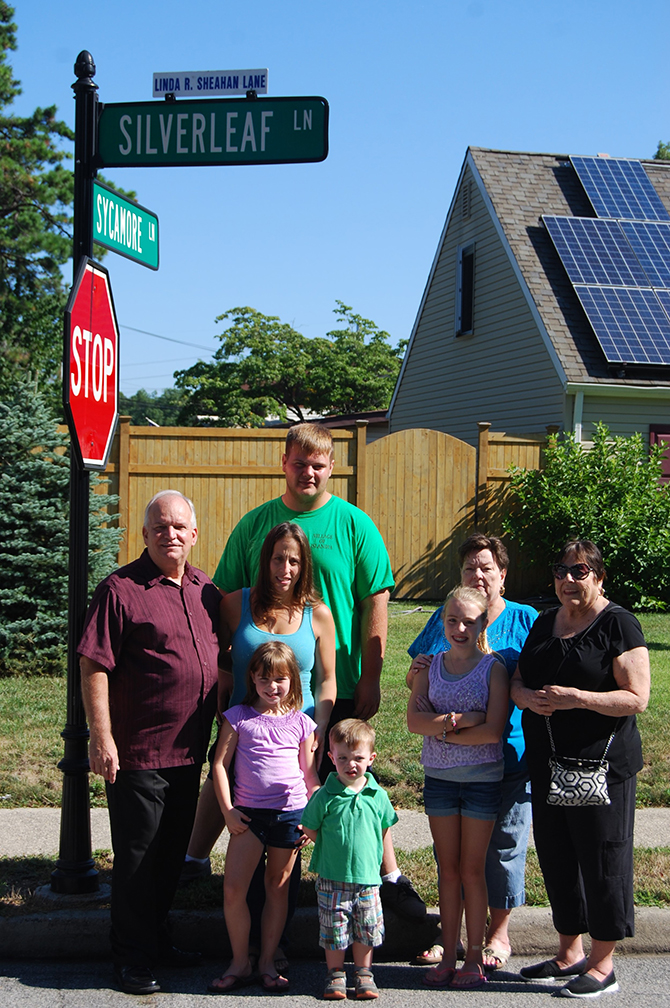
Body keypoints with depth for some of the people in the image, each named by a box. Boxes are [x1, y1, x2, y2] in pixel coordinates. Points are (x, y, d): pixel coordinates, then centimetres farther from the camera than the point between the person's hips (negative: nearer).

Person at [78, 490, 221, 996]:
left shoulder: (206, 590, 9)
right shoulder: (120, 590, -11)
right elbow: (94, 667, -14)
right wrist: (101, 736, -18)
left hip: (189, 750, 6)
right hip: (138, 750, -6)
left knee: (173, 852, 17)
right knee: (137, 856, 3)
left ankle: (158, 937, 33)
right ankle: (133, 957, 15)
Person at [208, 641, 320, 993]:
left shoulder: (301, 723, 5)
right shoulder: (238, 717, 2)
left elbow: (309, 773, 10)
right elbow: (220, 764, 2)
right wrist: (227, 811, -5)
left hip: (291, 813, 1)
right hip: (249, 813, -1)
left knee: (277, 887, 9)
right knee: (233, 889, -6)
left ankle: (267, 961, 20)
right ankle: (240, 962, 9)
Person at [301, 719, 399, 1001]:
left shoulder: (377, 796, -1)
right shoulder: (325, 796, -8)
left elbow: (383, 828, 12)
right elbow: (309, 830, -1)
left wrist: (372, 857, 8)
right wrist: (335, 848, 0)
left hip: (367, 876, 2)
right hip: (332, 879, -2)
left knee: (366, 928, 9)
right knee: (333, 928, 5)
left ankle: (364, 974, 26)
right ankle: (336, 974, 21)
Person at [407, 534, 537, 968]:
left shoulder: (524, 620, 1)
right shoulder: (443, 618, 10)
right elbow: (415, 683, 15)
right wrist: (416, 671, -6)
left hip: (506, 757, -3)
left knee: (503, 845, 5)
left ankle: (499, 935, 21)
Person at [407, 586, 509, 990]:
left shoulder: (493, 668, -7)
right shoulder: (432, 666, 4)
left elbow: (493, 730, -16)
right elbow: (414, 720, -7)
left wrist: (442, 731, -11)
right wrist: (460, 720, -21)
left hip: (482, 778, -3)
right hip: (439, 776, 3)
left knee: (472, 869, 3)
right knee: (448, 869, 9)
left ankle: (474, 957, 14)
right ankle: (448, 955, 16)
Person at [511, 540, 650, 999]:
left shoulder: (618, 624, -8)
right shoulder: (544, 623, 13)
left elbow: (637, 698, -14)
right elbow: (517, 682, 16)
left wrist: (578, 698, -23)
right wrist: (528, 697, -7)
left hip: (602, 763, -7)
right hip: (548, 765, 7)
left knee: (603, 861, -1)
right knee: (556, 858, 14)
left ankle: (603, 965, 11)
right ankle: (569, 953, 28)